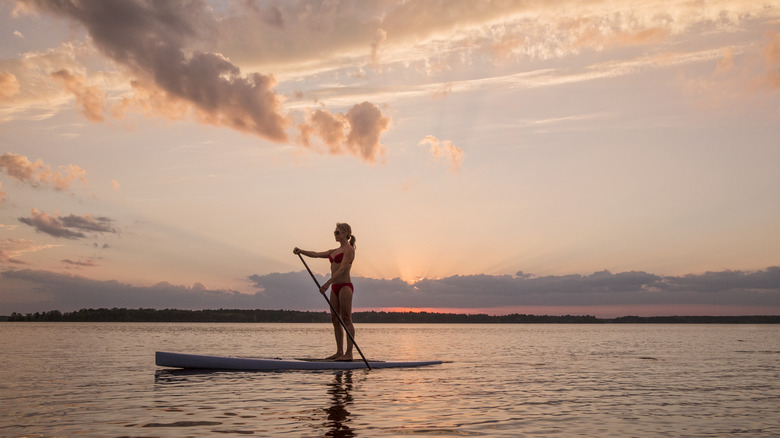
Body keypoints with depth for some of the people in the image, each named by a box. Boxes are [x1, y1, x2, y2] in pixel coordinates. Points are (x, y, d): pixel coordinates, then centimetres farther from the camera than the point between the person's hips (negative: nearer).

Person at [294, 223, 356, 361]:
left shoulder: (349, 249, -6)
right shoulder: (334, 251, 20)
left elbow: (342, 269, -18)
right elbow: (316, 254, 14)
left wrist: (327, 283, -26)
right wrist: (301, 251, -3)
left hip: (345, 286, -9)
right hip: (335, 287, 9)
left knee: (346, 320, -9)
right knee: (335, 320, 7)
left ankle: (349, 353, -9)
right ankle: (339, 352, 11)